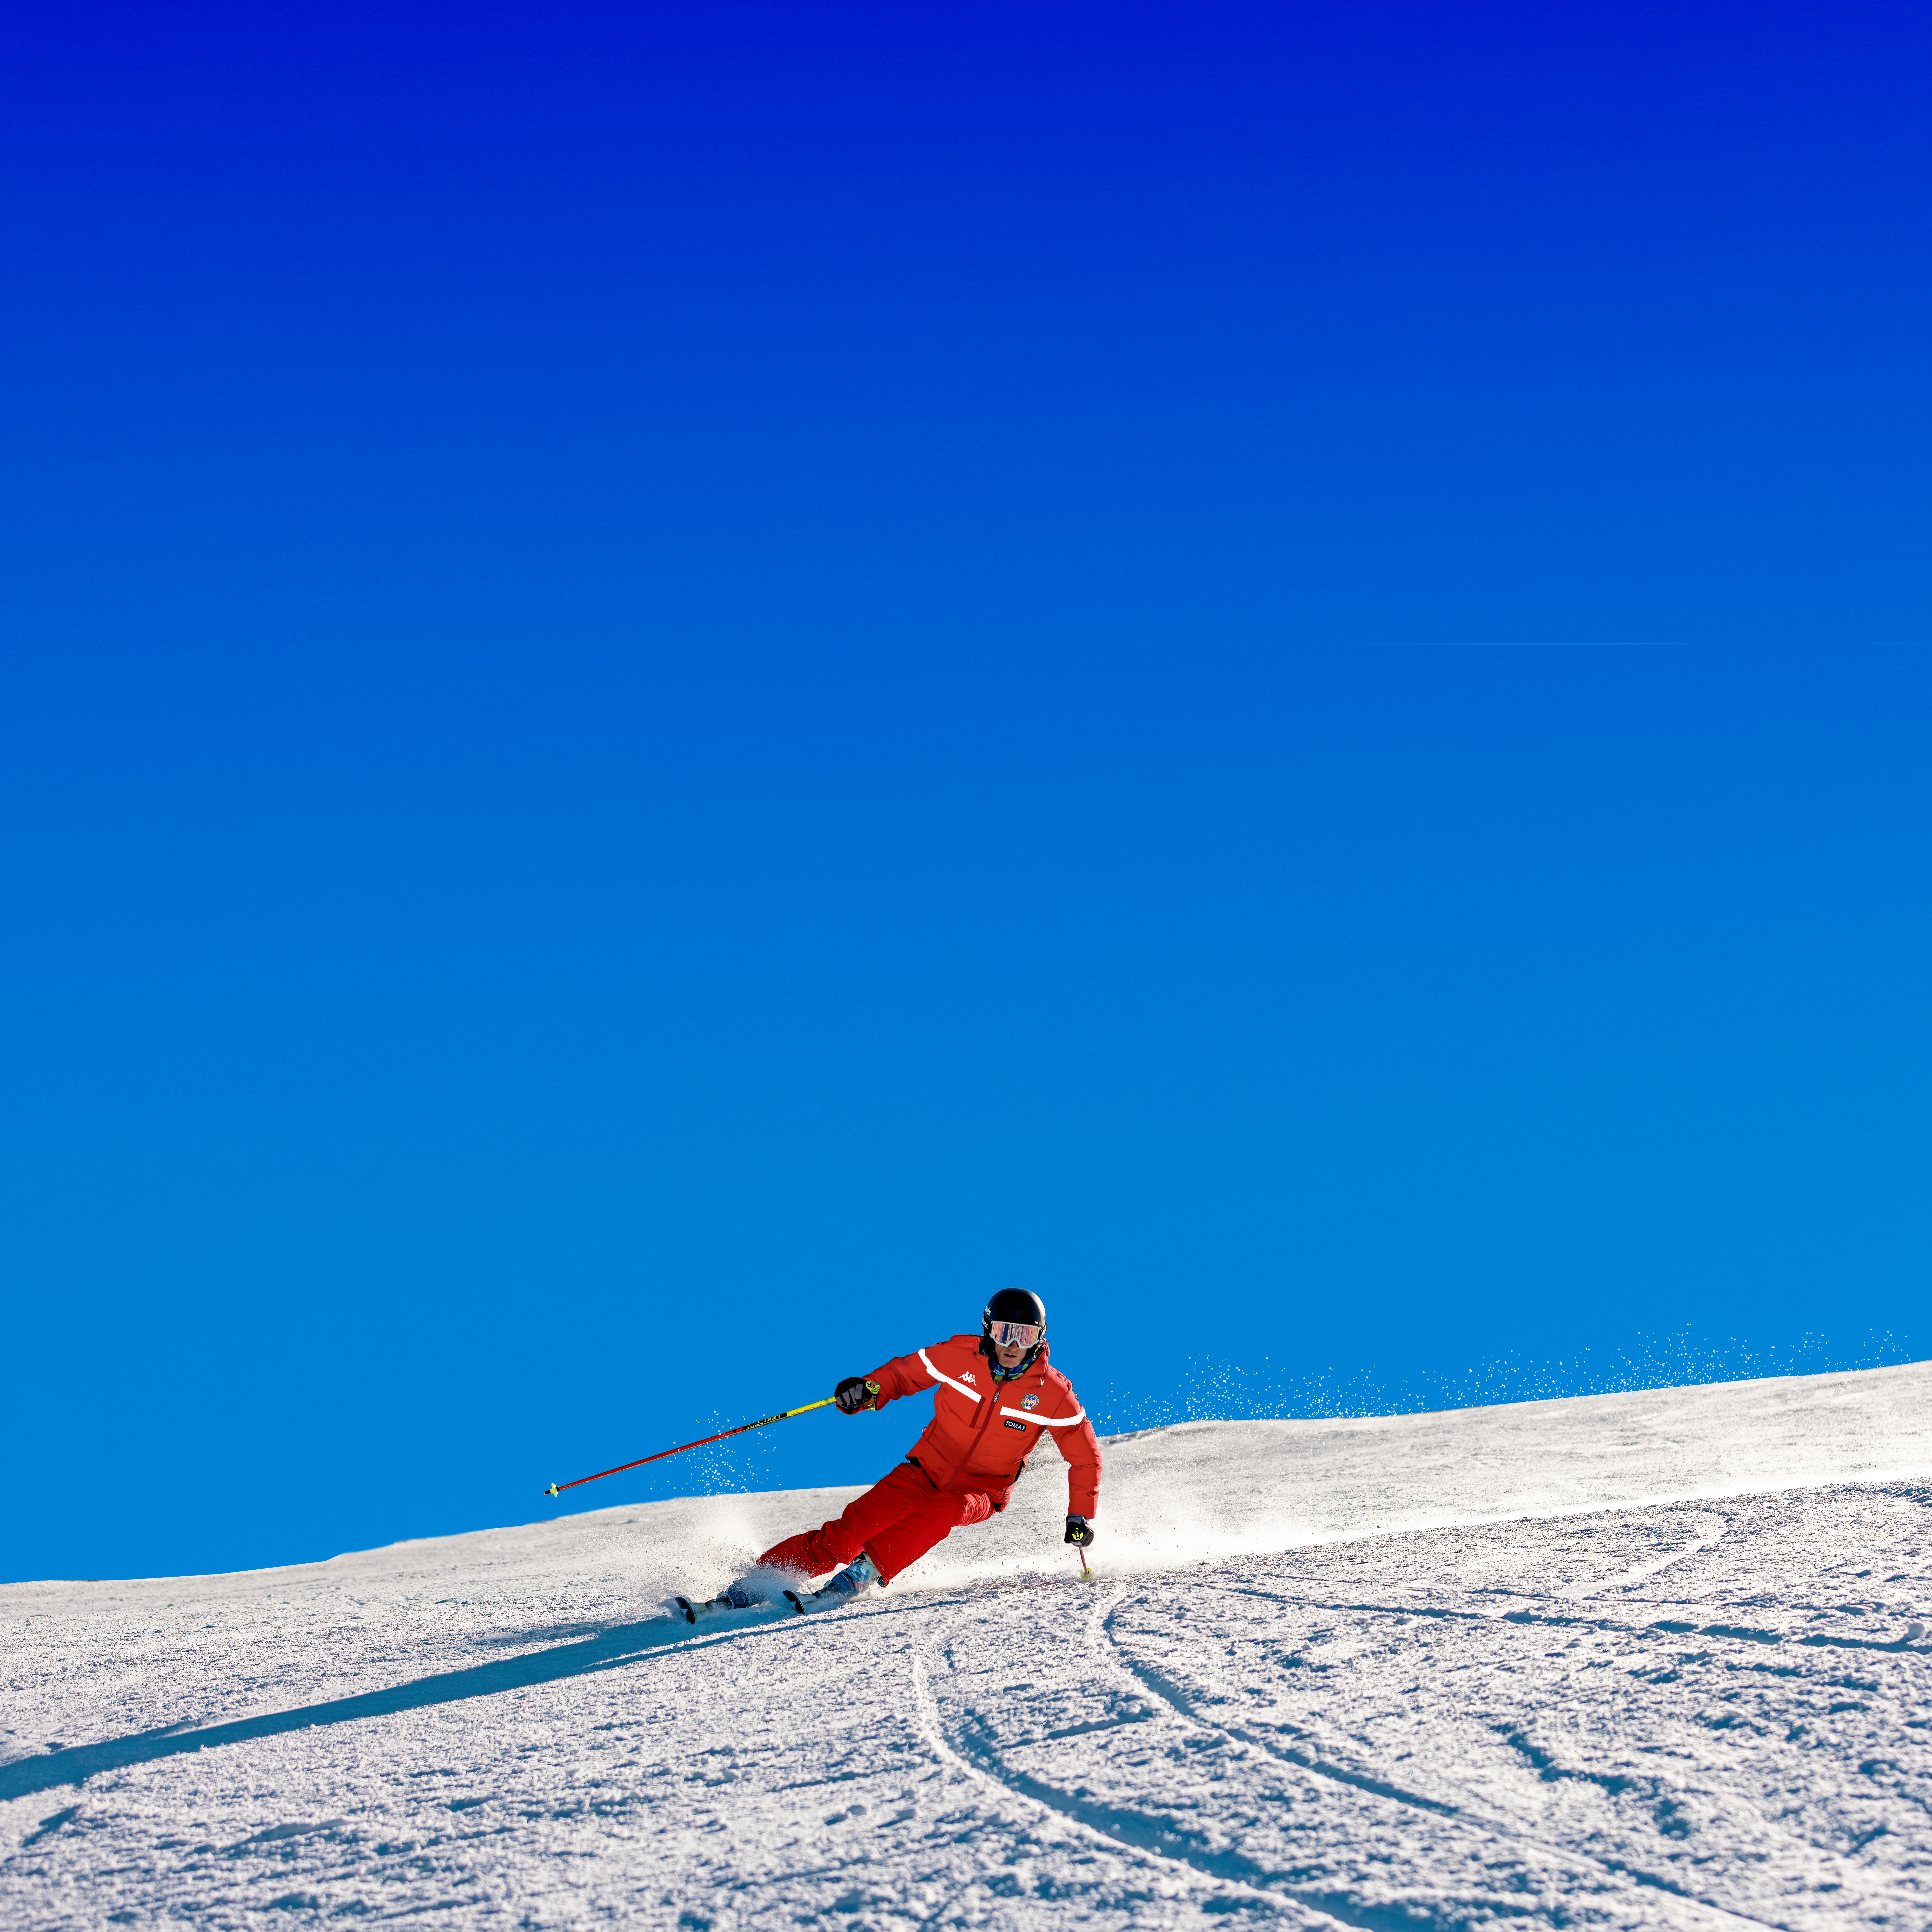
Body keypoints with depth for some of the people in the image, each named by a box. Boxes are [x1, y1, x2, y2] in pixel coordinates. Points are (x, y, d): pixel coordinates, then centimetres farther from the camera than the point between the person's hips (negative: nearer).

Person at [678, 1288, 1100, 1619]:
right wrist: (869, 1389, -17)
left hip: (981, 1492, 0)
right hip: (926, 1470, 1)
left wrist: (1081, 1516, -8)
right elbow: (906, 1373, 4)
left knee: (939, 1513, -37)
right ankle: (744, 1591, -16)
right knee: (851, 1529, -17)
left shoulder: (1052, 1393, -12)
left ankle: (856, 1580, -39)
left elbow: (1085, 1456, -2)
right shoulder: (959, 1355, -10)